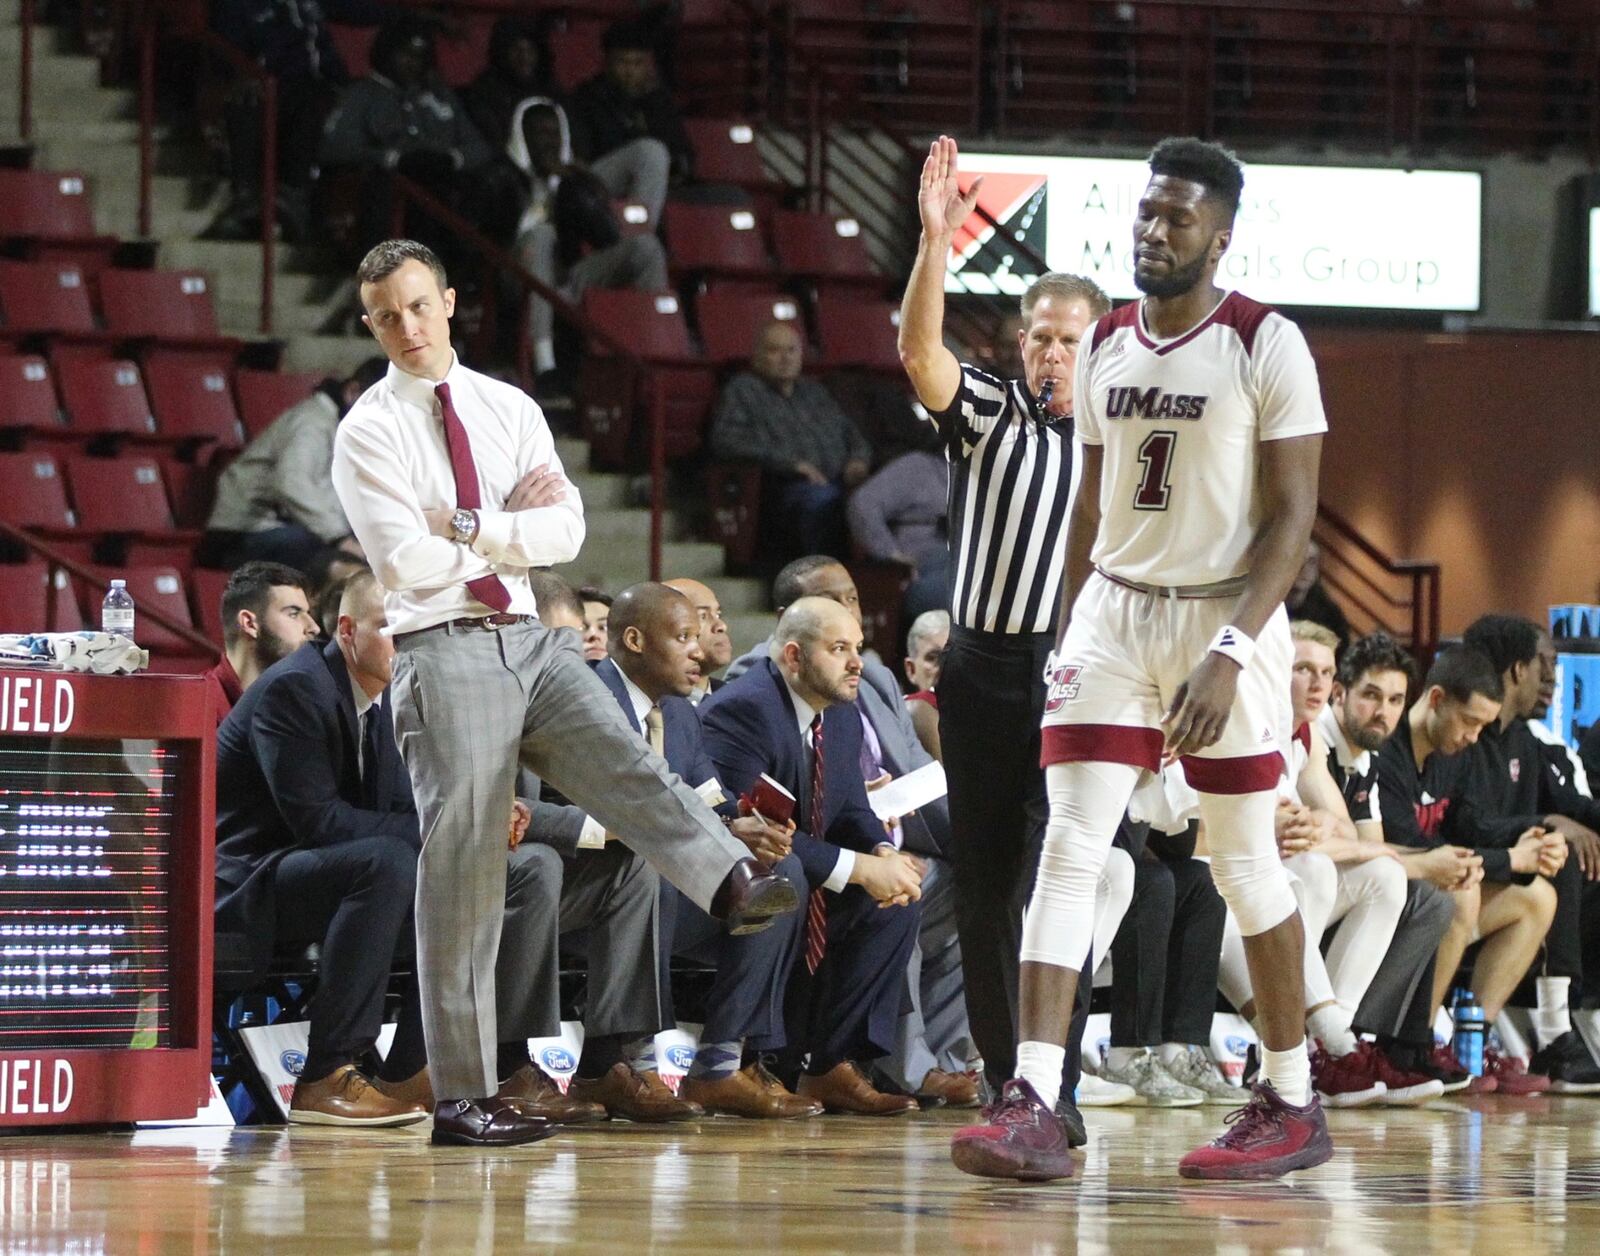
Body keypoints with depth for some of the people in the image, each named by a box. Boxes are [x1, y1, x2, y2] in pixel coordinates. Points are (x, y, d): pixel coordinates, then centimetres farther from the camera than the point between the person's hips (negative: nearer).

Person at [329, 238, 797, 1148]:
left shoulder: (510, 410, 14)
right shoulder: (369, 433, 0)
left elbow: (566, 532, 4)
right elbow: (407, 560, -12)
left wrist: (471, 528, -9)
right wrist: (512, 523, -1)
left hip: (530, 640, 4)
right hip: (445, 652, -4)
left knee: (628, 772, -22)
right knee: (463, 868, -4)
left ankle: (736, 886, -48)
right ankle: (463, 1096, -2)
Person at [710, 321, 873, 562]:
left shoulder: (815, 392, 32)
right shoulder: (744, 390, 15)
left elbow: (853, 436, 34)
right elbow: (725, 441, -1)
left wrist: (858, 461, 7)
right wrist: (790, 463, -10)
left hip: (840, 484, 5)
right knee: (821, 498, -41)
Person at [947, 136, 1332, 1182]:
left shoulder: (1267, 346, -8)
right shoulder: (1105, 347, 10)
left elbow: (1292, 514, -12)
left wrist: (1231, 650, -21)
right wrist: (1065, 640, 13)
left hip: (1225, 616, -5)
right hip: (1113, 613, 5)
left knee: (1246, 863, 3)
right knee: (1069, 848, -8)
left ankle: (1294, 1104, 18)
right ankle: (1035, 1107, -15)